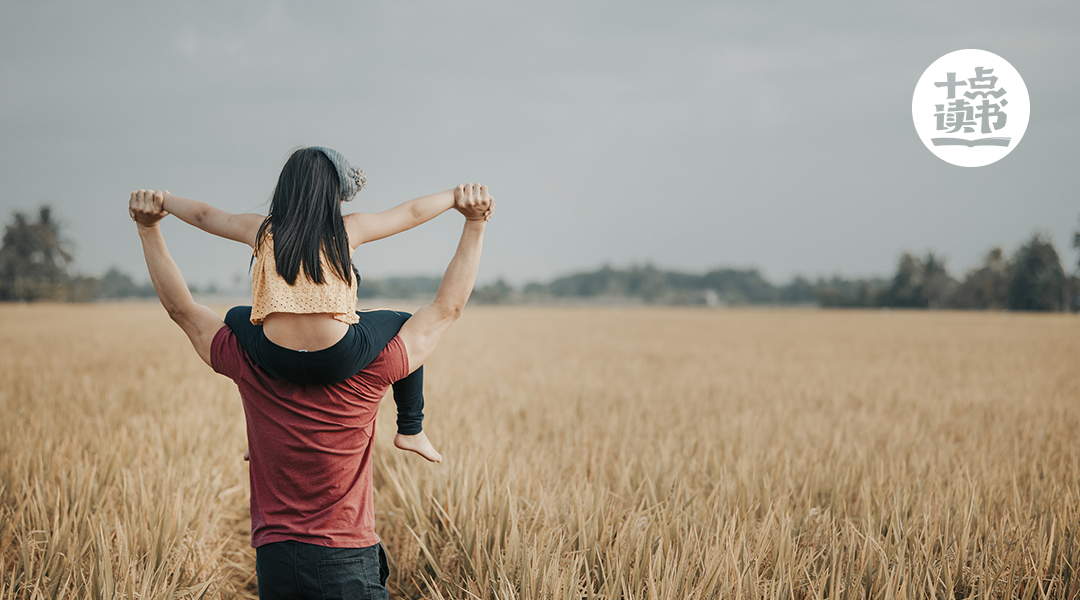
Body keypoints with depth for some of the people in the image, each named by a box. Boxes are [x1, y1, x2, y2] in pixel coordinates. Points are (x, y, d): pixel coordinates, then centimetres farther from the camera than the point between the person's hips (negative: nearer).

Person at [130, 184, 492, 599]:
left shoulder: (249, 367, -5)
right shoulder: (369, 371, -9)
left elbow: (180, 308, 10)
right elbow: (448, 307, 2)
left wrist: (149, 228, 15)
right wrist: (475, 223, 7)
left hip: (274, 560, 2)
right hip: (348, 561, -2)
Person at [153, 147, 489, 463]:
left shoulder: (263, 231, 8)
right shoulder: (347, 230, 4)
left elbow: (203, 215, 23)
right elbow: (412, 213, 15)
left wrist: (162, 201, 41)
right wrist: (456, 196, 31)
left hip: (276, 362, 2)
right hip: (337, 362, -2)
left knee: (236, 318, 35)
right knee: (405, 325, 24)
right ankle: (411, 430, 32)